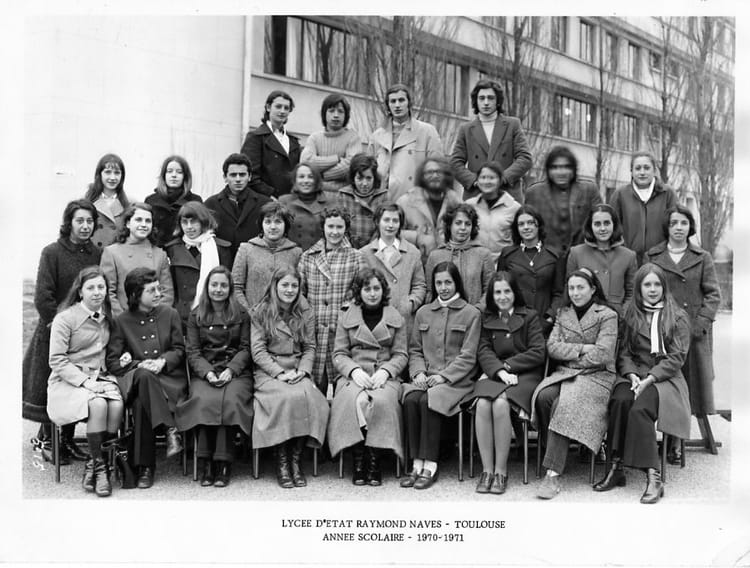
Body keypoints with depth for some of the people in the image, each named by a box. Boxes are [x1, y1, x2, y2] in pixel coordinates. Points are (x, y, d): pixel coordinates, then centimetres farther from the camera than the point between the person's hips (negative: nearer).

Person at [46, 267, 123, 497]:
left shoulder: (106, 318, 13)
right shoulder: (65, 318, -6)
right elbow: (56, 360, -10)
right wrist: (84, 381, -18)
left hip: (100, 377, 5)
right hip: (69, 380, -5)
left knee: (117, 405, -27)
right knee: (98, 405, -34)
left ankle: (94, 466, -12)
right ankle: (99, 466, -18)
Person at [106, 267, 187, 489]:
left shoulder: (170, 314, 12)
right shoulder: (122, 321, 8)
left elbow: (179, 350, 11)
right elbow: (112, 361, 3)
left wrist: (163, 361, -11)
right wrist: (139, 365, -14)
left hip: (169, 378, 1)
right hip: (134, 378, 0)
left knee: (142, 403, -32)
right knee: (144, 376, -38)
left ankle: (145, 466, -26)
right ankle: (170, 429, -37)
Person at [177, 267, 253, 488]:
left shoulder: (241, 315, 12)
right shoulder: (196, 315, 13)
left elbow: (245, 349, 6)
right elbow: (192, 351, 6)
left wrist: (230, 370, -11)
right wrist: (207, 372, -12)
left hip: (236, 371, 0)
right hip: (204, 372, 1)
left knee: (231, 400, -32)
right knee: (204, 400, -31)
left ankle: (223, 463, -26)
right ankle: (205, 463, -25)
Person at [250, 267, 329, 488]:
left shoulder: (305, 313, 14)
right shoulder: (260, 312, 5)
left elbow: (310, 348, 11)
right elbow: (258, 350, -2)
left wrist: (302, 371, -8)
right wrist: (280, 373, -14)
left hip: (298, 372, 2)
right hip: (268, 371, -2)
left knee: (307, 396, -31)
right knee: (287, 397, -33)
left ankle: (296, 459, -22)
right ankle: (281, 462, -23)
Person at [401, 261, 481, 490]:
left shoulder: (470, 313, 5)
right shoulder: (423, 313, 18)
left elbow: (467, 356, -2)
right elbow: (414, 350, 16)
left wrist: (443, 376, -14)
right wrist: (418, 372, -4)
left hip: (456, 380, -3)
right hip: (425, 378, 4)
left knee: (428, 400, -31)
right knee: (410, 399, -28)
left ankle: (430, 466, -24)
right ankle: (417, 464, -23)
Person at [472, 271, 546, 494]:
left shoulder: (530, 317, 9)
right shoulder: (486, 319, 17)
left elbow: (538, 353, 0)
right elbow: (483, 351, 5)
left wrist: (507, 365, -7)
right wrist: (499, 371, -14)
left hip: (524, 375, -2)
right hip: (493, 374, 2)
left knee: (500, 403, -33)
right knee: (482, 404, -30)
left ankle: (501, 471, -24)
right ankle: (487, 470, -25)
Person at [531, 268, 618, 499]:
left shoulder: (607, 315, 2)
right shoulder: (563, 314, 17)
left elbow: (602, 355, -9)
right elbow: (552, 347, 4)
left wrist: (569, 354, -4)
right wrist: (581, 349, -8)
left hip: (596, 376, -4)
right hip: (565, 373, 4)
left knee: (566, 404, -32)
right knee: (544, 396, -30)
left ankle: (553, 474, -33)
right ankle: (558, 452, -18)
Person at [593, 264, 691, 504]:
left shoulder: (678, 317, 6)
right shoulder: (630, 315, 13)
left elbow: (676, 357, -3)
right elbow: (624, 352, 10)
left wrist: (649, 378, -15)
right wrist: (631, 374, -10)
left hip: (665, 377, -2)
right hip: (633, 374, 3)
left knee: (640, 409, -33)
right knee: (620, 401, -32)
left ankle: (654, 477, -32)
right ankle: (616, 468, -29)